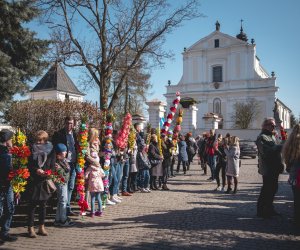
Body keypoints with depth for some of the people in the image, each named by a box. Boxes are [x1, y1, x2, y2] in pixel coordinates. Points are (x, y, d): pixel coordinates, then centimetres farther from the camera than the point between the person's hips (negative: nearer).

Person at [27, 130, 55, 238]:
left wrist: (46, 172, -15)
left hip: (45, 181, 1)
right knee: (32, 205, 1)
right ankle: (31, 228, 10)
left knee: (43, 205, 10)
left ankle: (41, 227, 21)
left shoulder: (50, 150, 3)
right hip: (34, 181, -1)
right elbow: (29, 165, 0)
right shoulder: (33, 149, 1)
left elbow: (52, 166, 3)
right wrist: (36, 170, -17)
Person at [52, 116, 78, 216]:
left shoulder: (75, 135, 12)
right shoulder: (58, 134, -3)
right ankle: (66, 208, 6)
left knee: (70, 187, 11)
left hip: (73, 164, 5)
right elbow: (54, 149, -6)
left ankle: (67, 209, 21)